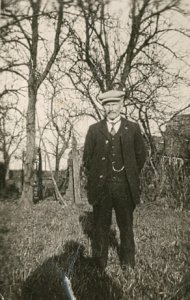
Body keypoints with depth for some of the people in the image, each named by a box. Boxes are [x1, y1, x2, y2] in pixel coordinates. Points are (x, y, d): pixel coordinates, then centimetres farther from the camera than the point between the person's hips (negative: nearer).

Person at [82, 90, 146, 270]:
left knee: (126, 226, 10)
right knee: (100, 226, 7)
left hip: (125, 187, 0)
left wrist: (131, 176, 8)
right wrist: (92, 178, 7)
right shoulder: (94, 130, 7)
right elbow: (87, 157, 11)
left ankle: (127, 265, 26)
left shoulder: (133, 129, 5)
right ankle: (99, 264, 22)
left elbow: (140, 156, 11)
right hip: (100, 186, 0)